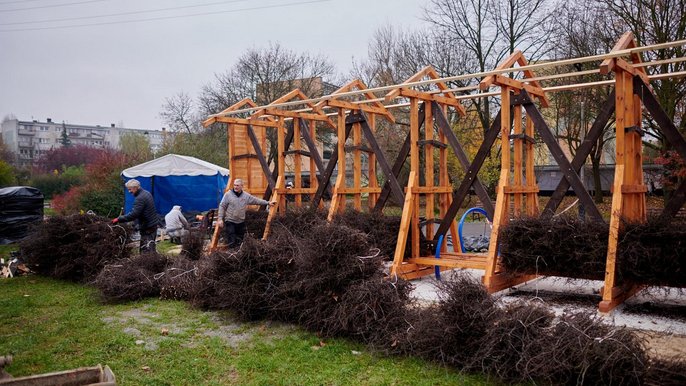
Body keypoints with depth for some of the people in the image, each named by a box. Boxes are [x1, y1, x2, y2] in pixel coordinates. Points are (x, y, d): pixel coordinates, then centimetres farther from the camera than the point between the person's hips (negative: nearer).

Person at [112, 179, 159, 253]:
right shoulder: (147, 193, 11)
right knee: (151, 247, 16)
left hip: (147, 228, -10)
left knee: (146, 250, -8)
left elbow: (133, 214, -25)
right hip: (153, 224, 10)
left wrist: (119, 219, -21)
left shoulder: (140, 198, -19)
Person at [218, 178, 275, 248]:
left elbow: (256, 200, 11)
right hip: (230, 221, -4)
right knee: (231, 243, -5)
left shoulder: (246, 195, 2)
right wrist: (220, 218, -12)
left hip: (241, 222, 4)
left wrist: (268, 203, 10)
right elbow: (222, 206, -6)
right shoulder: (228, 194, -8)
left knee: (240, 242, 8)